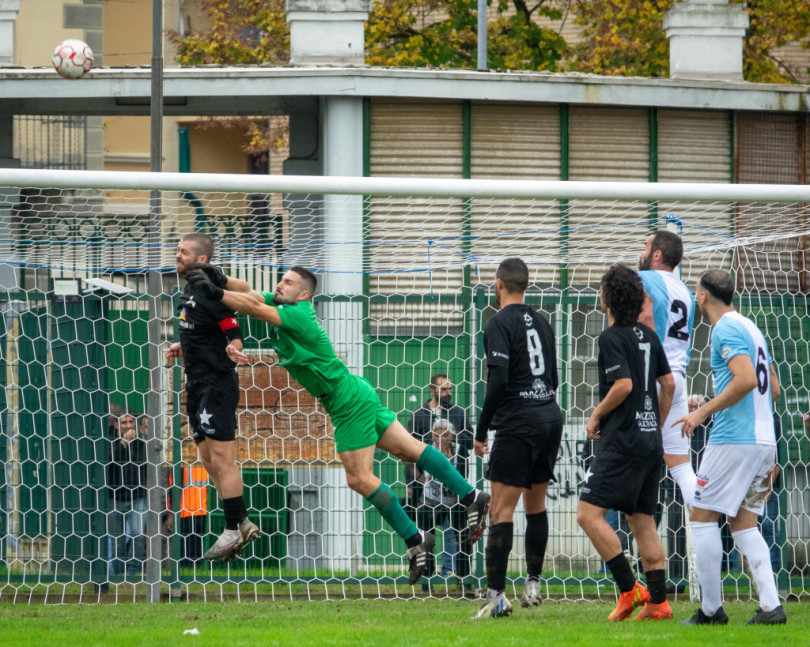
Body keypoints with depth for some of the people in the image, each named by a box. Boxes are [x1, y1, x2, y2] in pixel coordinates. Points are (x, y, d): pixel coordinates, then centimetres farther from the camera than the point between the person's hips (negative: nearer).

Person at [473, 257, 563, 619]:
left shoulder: (500, 324, -9)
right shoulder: (541, 323, 13)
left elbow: (498, 381, -17)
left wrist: (481, 430, -11)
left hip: (517, 424, -7)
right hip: (551, 418, 7)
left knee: (501, 510, -8)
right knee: (536, 504, 18)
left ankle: (496, 596, -14)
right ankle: (533, 584, 21)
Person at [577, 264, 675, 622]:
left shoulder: (612, 338, -11)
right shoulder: (648, 335, 12)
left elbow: (623, 385, -20)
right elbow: (668, 383, 16)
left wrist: (596, 416, -6)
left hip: (622, 441, -9)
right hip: (650, 440, 9)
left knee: (589, 513, -10)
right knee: (643, 520, 11)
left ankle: (629, 589, -14)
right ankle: (658, 602, 7)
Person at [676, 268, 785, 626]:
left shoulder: (726, 329, -10)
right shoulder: (749, 327, 18)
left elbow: (747, 379, -23)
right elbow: (773, 387, 23)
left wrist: (704, 411, -16)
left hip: (733, 440, -9)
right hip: (764, 440, 9)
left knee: (702, 517, -1)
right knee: (743, 523, 11)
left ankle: (711, 609, -2)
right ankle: (770, 606, -1)